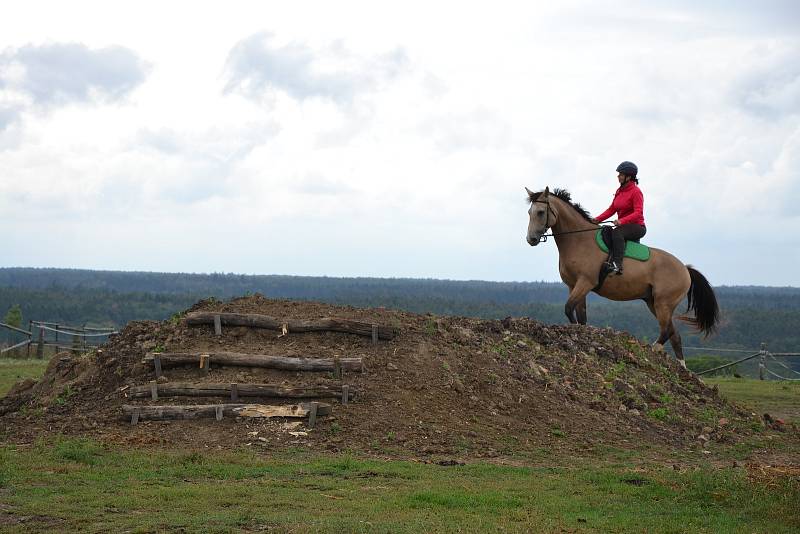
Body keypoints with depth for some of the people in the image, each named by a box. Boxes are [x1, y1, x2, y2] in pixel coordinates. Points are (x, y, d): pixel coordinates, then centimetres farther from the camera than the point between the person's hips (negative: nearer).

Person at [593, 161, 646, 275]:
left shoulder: (636, 191, -12)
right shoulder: (619, 191, 14)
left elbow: (638, 213, -22)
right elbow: (611, 209, 14)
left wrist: (622, 221, -36)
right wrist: (597, 219, -1)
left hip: (637, 227, -9)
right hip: (623, 226, 9)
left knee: (616, 233, -34)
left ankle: (617, 265, -45)